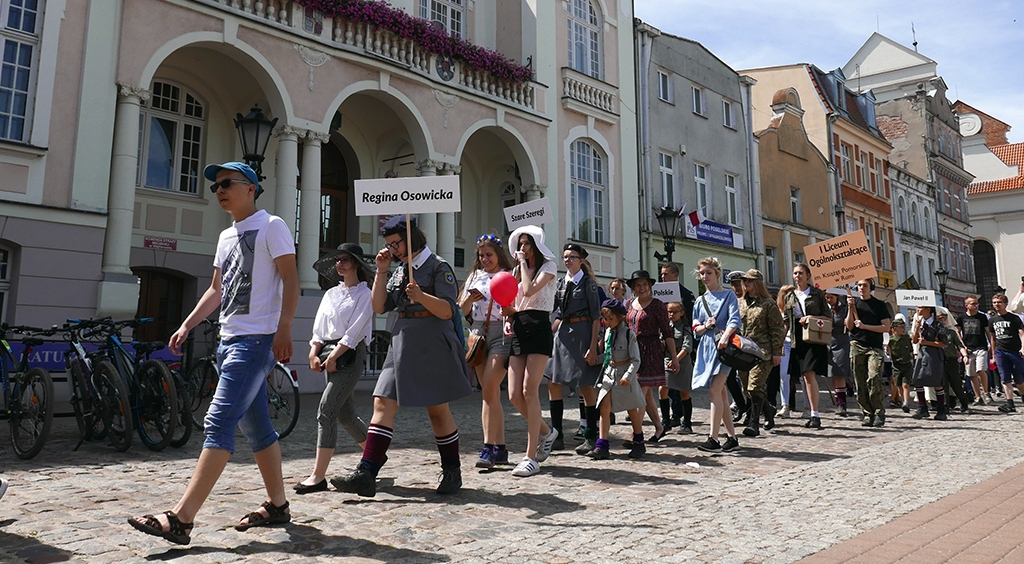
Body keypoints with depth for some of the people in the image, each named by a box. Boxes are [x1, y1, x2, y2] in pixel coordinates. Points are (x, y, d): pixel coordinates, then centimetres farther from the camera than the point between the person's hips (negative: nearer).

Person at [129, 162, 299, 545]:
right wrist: (187, 325, 16)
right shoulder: (226, 236, 21)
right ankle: (277, 505, 20)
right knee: (256, 427, 11)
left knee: (219, 423, -15)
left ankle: (181, 519, -16)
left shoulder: (271, 226, -3)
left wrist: (284, 328, -22)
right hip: (229, 340, 9)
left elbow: (290, 280, -12)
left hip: (256, 338, -9)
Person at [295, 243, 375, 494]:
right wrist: (314, 353, -2)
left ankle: (318, 476, -13)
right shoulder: (330, 294, 17)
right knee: (345, 414, 12)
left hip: (351, 355, -7)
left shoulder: (364, 294, -3)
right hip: (329, 354, 7)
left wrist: (334, 356, -16)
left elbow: (355, 330, -11)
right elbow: (319, 328, 14)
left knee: (326, 410, -16)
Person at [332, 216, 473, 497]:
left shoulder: (438, 267, -4)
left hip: (432, 349, -6)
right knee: (382, 404, -4)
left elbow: (448, 311, -11)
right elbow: (379, 306, 13)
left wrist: (421, 296, -27)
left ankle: (452, 472, 19)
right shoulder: (399, 272, 17)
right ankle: (365, 474, -5)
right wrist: (381, 272, 6)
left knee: (438, 410, 2)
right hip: (401, 347, 7)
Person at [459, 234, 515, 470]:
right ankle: (500, 448, 12)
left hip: (501, 333, -5)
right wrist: (469, 299, -6)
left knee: (488, 391, -15)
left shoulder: (510, 276, 3)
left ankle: (489, 448, -11)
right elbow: (462, 311, 14)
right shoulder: (475, 277, 17)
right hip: (478, 333, 5)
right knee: (492, 393, 7)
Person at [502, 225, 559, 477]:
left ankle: (531, 457, -10)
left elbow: (529, 290, -16)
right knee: (514, 395, -3)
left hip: (539, 330, -6)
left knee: (529, 391, -14)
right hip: (518, 332, 7)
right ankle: (546, 432, 23)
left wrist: (523, 263, -3)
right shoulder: (518, 270, 24)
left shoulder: (547, 267, 3)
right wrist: (508, 318, 3)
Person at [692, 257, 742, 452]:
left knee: (714, 391, -15)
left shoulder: (728, 295, 1)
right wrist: (705, 326, -6)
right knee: (720, 393, 9)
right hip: (706, 347, 6)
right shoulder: (700, 300, 17)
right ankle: (732, 438, 16)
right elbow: (695, 329, 16)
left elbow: (734, 320, -12)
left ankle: (713, 438, -15)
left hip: (723, 347, -6)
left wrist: (725, 336, -29)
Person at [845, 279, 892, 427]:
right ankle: (867, 414, 5)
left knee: (874, 378, -19)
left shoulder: (879, 304, 9)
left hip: (874, 347, -2)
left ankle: (879, 413, -9)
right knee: (861, 383, 0)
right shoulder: (854, 302, 14)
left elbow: (886, 327, 1)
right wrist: (851, 308, -5)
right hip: (857, 346, 2)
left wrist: (864, 326, -8)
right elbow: (849, 326, 6)